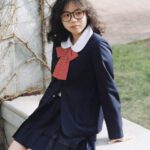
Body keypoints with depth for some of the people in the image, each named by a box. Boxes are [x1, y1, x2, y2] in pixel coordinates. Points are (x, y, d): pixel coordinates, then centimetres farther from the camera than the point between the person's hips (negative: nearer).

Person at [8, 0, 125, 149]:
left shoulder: (97, 46, -18)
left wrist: (116, 133, -13)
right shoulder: (61, 41, 4)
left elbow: (108, 90, -16)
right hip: (54, 110, 7)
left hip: (79, 120, -7)